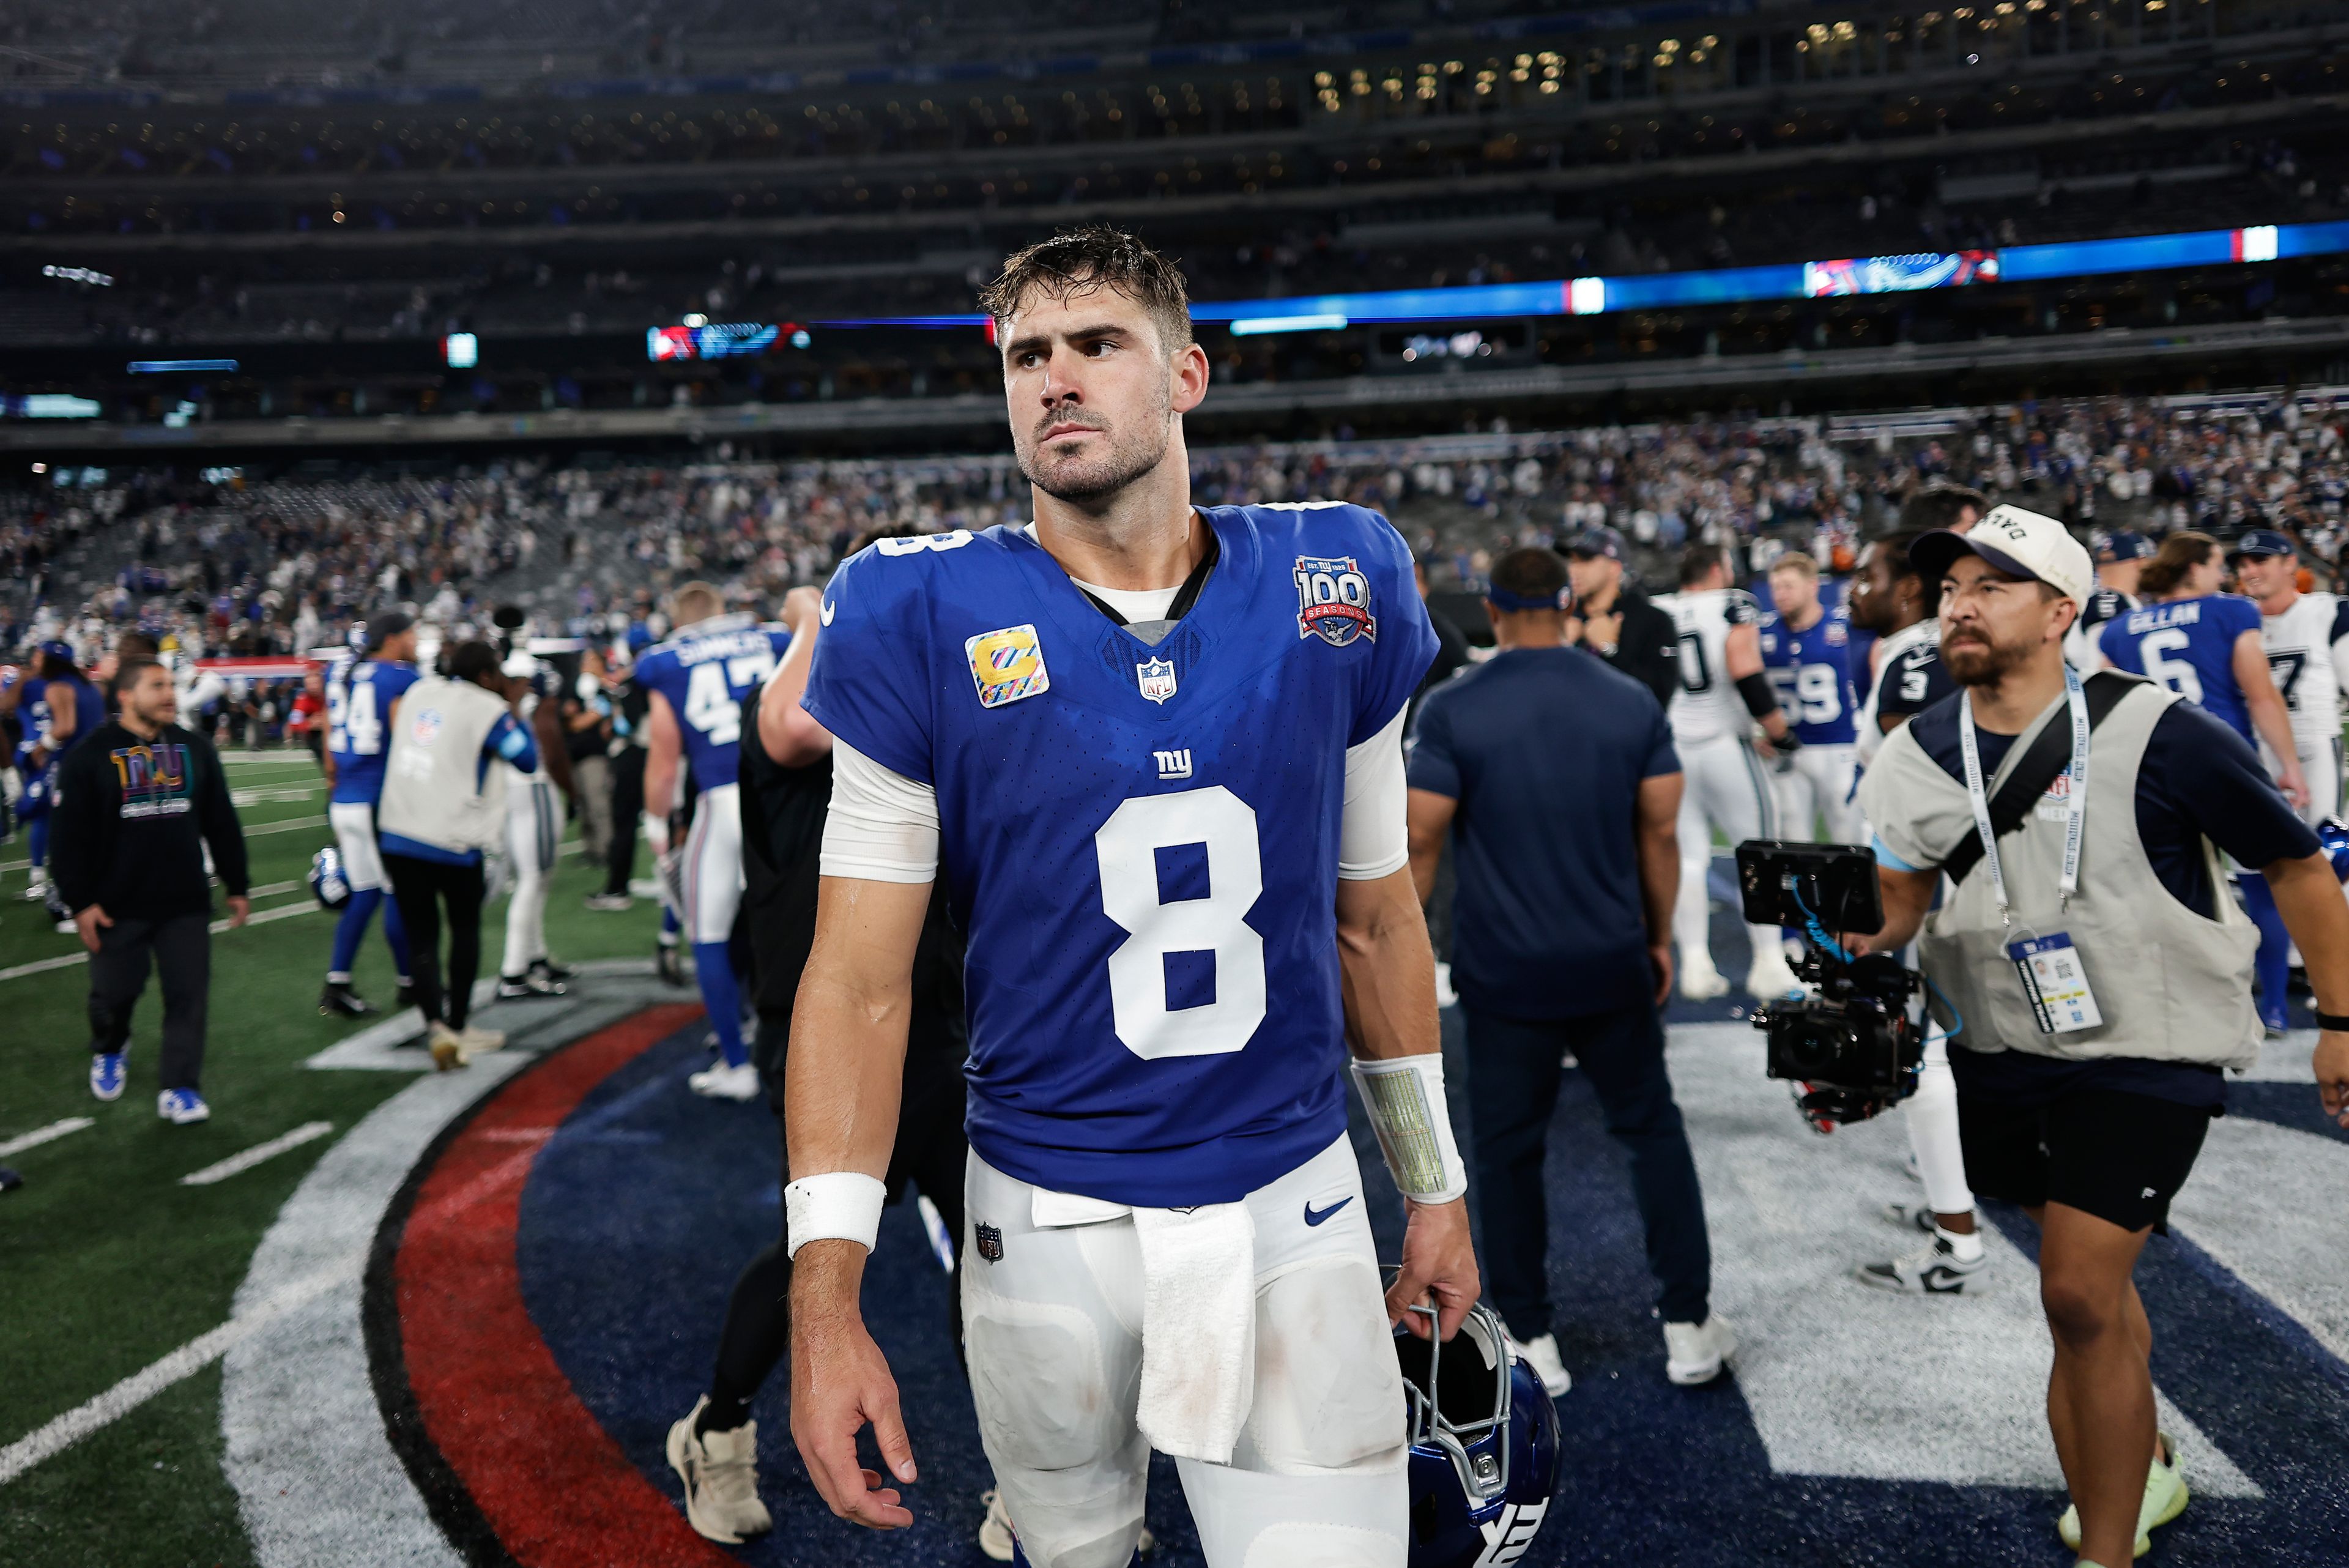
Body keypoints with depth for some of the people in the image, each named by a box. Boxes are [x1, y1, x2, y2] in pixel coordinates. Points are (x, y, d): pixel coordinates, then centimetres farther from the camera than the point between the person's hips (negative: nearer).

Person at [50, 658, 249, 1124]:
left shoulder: (195, 749, 5)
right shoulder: (90, 755, -6)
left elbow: (222, 824, 10)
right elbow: (69, 837, -7)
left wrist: (237, 886, 10)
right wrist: (80, 902, -11)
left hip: (187, 902, 2)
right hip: (118, 905, -2)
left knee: (189, 994, 0)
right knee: (115, 992, 13)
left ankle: (179, 1087, 8)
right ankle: (109, 1050, 44)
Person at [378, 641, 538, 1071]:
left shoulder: (419, 692, 11)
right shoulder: (488, 709, -8)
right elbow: (529, 760, 0)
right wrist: (513, 710, 9)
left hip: (397, 835, 5)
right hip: (452, 841, -4)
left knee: (420, 934, 9)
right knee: (465, 929, 15)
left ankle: (436, 1026, -5)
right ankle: (459, 1027, 22)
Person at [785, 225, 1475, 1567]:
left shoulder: (1335, 586, -2)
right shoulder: (928, 623, -9)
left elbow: (1374, 919, 7)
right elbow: (861, 977, -9)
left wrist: (1436, 1184, 12)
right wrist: (826, 1295, -16)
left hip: (1295, 1209, 1)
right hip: (1047, 1224, 0)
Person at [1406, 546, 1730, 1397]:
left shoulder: (1452, 709, -10)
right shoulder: (1634, 702, -1)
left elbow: (1420, 840, -11)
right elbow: (1659, 832, 2)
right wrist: (1660, 937, 14)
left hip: (1505, 973, -2)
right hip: (1613, 964, 3)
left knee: (1508, 1151, 11)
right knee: (1653, 1131, 17)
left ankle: (1530, 1342, 20)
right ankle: (1689, 1325, 22)